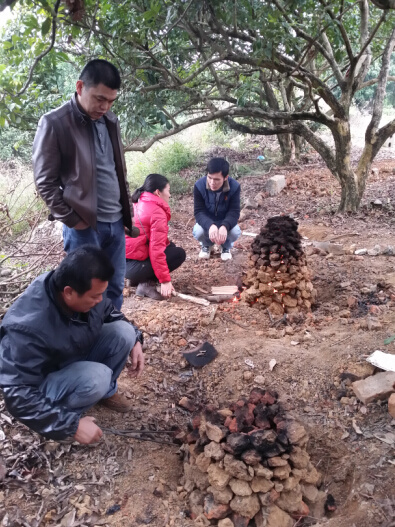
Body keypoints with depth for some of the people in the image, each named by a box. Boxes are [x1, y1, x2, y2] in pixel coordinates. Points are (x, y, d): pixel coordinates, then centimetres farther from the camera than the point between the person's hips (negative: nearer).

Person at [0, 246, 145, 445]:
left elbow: (110, 314, 4)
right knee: (97, 377, -34)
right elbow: (19, 396, -33)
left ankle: (107, 391, 7)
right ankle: (63, 415, -5)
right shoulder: (29, 327, -38)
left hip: (78, 356, 7)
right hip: (43, 383, -7)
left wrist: (135, 339, -11)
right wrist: (73, 425, -30)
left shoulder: (87, 288, -18)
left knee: (123, 331, -15)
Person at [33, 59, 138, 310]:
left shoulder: (110, 121, 9)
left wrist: (126, 209, 13)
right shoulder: (54, 123, -11)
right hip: (84, 225, -6)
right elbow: (45, 182, -9)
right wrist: (71, 219, -12)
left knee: (115, 287, 14)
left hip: (116, 221, 6)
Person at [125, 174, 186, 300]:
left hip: (123, 261, 9)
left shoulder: (139, 203, 13)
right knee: (179, 254, -1)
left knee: (170, 246, 20)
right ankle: (146, 284, -7)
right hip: (133, 265, -9)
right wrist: (165, 280, -19)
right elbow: (157, 250, -21)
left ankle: (139, 278, 13)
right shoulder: (157, 213, -14)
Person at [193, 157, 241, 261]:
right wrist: (210, 226, -48)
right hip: (207, 222, 0)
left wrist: (225, 226, -48)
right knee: (198, 232, -33)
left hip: (225, 222, 0)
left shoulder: (234, 187, -24)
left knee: (235, 232, -32)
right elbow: (199, 212, -26)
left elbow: (234, 212, -25)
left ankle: (226, 246, 7)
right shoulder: (199, 185, -25)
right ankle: (206, 245, 7)